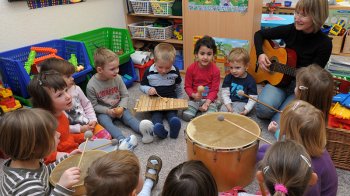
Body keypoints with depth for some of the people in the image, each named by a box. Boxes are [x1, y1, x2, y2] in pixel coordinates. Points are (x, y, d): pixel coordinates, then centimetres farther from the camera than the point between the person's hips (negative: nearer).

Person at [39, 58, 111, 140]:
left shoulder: (76, 89, 0)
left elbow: (87, 105, 13)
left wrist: (93, 120, 0)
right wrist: (79, 129, -17)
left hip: (88, 124, 6)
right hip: (74, 132, -5)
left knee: (106, 136, -6)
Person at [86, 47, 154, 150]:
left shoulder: (117, 78, -8)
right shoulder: (91, 86, -17)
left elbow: (125, 95, 1)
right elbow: (93, 105, -9)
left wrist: (121, 107, -16)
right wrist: (108, 111, -21)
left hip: (118, 108, 3)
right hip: (103, 112, -3)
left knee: (128, 117, -24)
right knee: (105, 121, -32)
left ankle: (143, 130, -49)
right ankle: (122, 140, -55)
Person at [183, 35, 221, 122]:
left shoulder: (215, 70, -9)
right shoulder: (191, 69, -7)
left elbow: (214, 90, -7)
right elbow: (187, 86, -1)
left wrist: (207, 103, -19)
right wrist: (193, 95, -22)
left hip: (210, 99, -1)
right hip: (195, 98, 1)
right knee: (186, 116, -20)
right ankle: (197, 108, 7)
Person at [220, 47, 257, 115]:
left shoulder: (250, 81, -9)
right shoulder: (228, 77, -1)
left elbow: (253, 98, -7)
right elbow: (225, 93, -3)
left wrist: (246, 110, -19)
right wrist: (228, 106, -15)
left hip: (242, 103, -3)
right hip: (229, 102, 3)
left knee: (235, 111, -30)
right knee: (223, 109, -25)